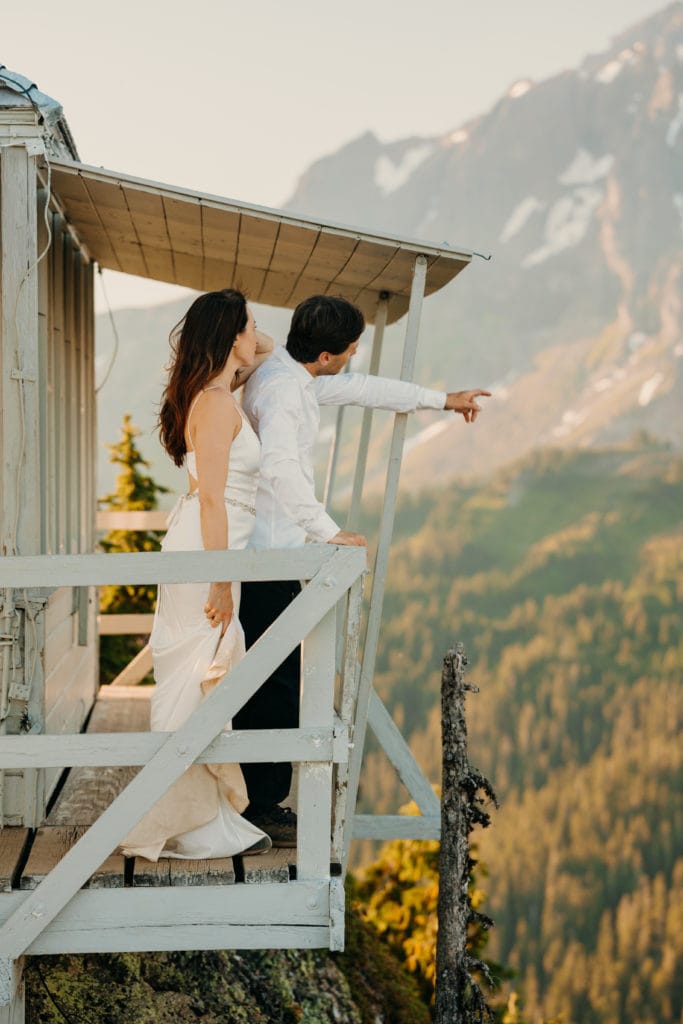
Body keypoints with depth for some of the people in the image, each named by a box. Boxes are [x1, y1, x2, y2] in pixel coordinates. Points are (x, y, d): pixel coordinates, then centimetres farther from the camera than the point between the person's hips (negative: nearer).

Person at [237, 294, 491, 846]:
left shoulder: (293, 377, 16)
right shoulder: (282, 387, -17)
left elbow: (362, 389, 26)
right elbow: (280, 468, -31)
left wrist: (442, 399, 34)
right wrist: (329, 532, -27)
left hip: (263, 552, 11)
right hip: (269, 555, -11)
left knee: (265, 680, 13)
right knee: (277, 682, -7)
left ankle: (257, 802, 20)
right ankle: (263, 808, -1)